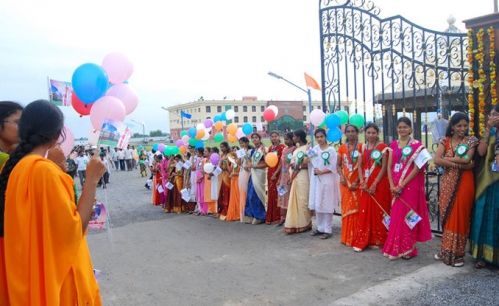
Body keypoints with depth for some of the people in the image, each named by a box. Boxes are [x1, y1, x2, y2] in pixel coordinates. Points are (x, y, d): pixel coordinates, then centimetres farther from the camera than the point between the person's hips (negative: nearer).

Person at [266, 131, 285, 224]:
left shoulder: (282, 147, -7)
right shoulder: (270, 148, 15)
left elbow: (281, 162, -13)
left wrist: (276, 173, -17)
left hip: (278, 173, -7)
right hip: (270, 172, 7)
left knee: (276, 194, -5)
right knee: (270, 195, 9)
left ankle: (277, 217, 3)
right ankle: (270, 217, 16)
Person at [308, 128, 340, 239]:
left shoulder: (331, 150, -5)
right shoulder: (314, 149, 9)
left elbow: (333, 167, -10)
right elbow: (311, 163, 11)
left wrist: (321, 172, -15)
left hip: (327, 180, -5)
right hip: (316, 180, 5)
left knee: (326, 206, -2)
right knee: (316, 205, 8)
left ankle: (328, 230, 6)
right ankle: (320, 228, 19)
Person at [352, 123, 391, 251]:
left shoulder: (383, 147, -4)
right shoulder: (363, 148, 11)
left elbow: (384, 167, -10)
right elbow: (360, 165, 6)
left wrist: (375, 184, -16)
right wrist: (362, 181, -8)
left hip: (379, 183, -4)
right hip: (366, 184, 4)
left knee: (378, 212, 2)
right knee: (364, 212, 5)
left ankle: (378, 240, 13)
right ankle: (362, 241, 10)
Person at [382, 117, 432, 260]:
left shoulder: (417, 145, -5)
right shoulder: (393, 144, 10)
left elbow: (417, 168, -12)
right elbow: (389, 166, 6)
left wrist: (401, 185, -15)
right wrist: (392, 185, -6)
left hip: (410, 185, -4)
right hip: (395, 187, 5)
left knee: (407, 216, -1)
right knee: (396, 217, 9)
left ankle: (408, 249, 11)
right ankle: (396, 248, 19)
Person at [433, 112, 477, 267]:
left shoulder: (471, 141, 1)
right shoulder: (445, 141, 5)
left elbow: (467, 160, -14)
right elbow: (436, 160, -10)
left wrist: (448, 159, -9)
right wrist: (459, 163, -14)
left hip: (464, 183, -2)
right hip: (447, 183, 2)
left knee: (460, 216, 1)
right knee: (447, 217, 6)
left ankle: (457, 253, 11)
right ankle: (446, 250, 19)